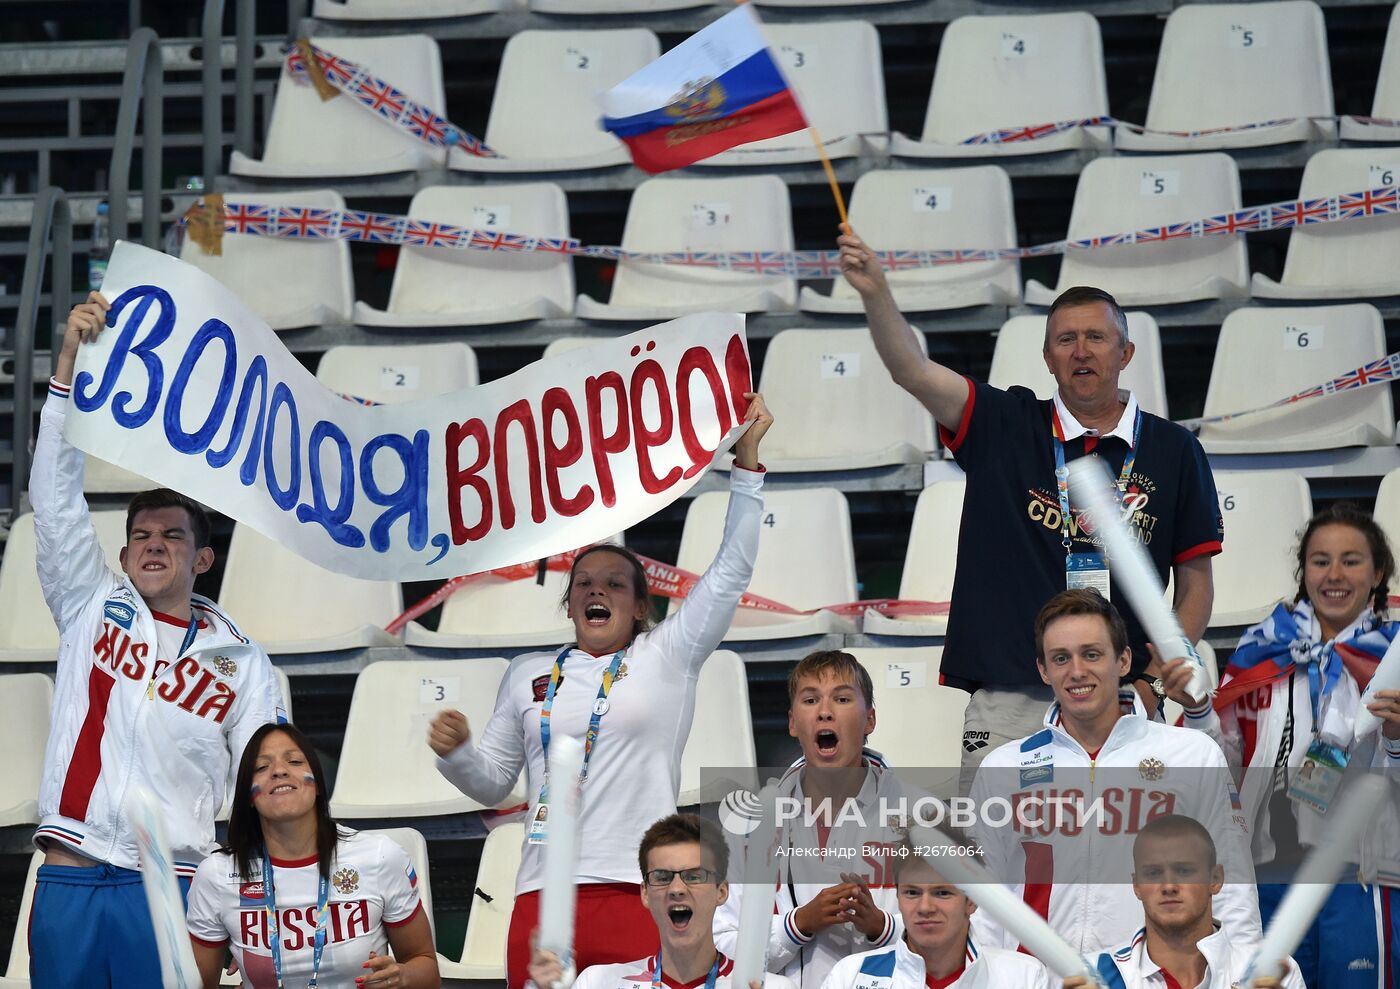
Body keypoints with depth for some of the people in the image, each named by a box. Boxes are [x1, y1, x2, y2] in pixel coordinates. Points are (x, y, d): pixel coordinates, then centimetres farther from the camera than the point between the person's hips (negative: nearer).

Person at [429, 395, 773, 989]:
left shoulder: (664, 659, 10)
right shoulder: (528, 674, 19)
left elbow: (731, 572, 6)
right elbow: (493, 783, 23)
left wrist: (746, 460, 4)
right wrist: (455, 753, 1)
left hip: (638, 893, -3)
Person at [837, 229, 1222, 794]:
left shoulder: (1173, 450, 9)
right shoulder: (1006, 427, 8)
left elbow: (1196, 583, 11)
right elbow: (912, 371, -6)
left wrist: (1156, 680, -2)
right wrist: (875, 295, -24)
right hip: (1010, 700, 0)